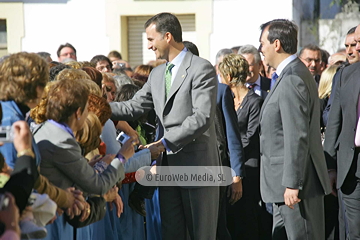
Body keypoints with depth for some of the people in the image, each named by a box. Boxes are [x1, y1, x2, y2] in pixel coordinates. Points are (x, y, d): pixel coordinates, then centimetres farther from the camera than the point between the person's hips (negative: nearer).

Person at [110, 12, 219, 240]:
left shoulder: (202, 69, -10)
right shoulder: (157, 74, 15)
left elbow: (202, 117, -19)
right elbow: (133, 108, 12)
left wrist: (166, 142, -21)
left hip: (197, 163, -7)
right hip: (167, 165, 7)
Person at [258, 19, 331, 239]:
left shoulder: (292, 79, -18)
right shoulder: (294, 73, 15)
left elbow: (297, 137, -23)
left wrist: (292, 184, -23)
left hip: (298, 181, -11)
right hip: (287, 180, 11)